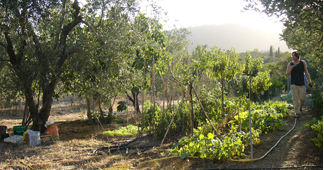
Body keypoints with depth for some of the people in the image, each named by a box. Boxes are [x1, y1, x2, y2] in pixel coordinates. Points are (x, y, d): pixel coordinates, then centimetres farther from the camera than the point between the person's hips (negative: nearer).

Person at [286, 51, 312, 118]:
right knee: (295, 99, -7)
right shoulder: (290, 64, 5)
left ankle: (300, 109, 30)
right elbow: (287, 75, 0)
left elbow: (306, 72, 10)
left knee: (302, 99, 1)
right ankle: (297, 112, -3)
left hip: (302, 84, 1)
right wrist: (291, 68, -16)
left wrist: (309, 81, 0)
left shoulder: (303, 63, 6)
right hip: (293, 84, 0)